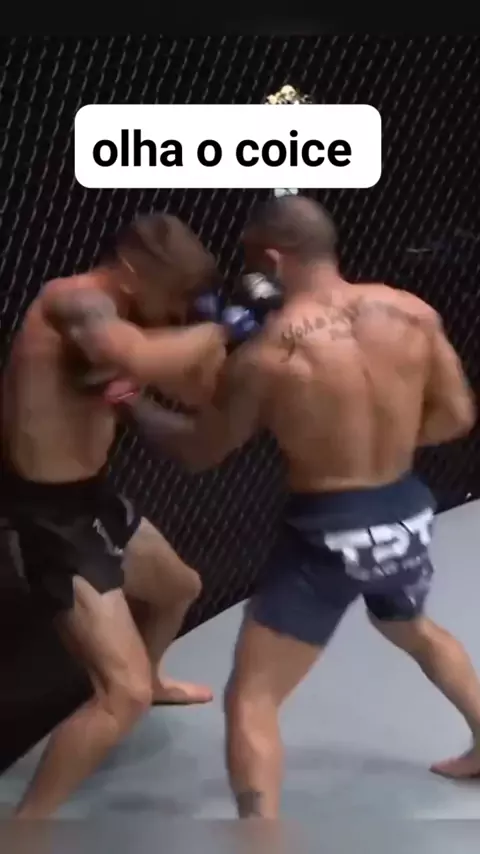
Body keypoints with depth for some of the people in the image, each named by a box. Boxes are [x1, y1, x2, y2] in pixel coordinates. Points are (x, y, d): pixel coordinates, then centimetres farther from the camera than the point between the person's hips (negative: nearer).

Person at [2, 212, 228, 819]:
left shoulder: (111, 318, 9)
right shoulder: (76, 300, -21)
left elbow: (195, 392, 10)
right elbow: (140, 360, -43)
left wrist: (222, 339, -9)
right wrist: (215, 331, -25)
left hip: (87, 496, 10)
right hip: (49, 514, -10)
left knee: (179, 586, 33)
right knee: (124, 694, -14)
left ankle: (152, 680, 62)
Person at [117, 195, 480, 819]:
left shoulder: (266, 354, -18)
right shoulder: (412, 313, -6)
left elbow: (199, 452, -4)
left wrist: (133, 404, 11)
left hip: (329, 535, -6)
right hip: (405, 516, 7)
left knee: (251, 699, 4)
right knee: (415, 630, 37)